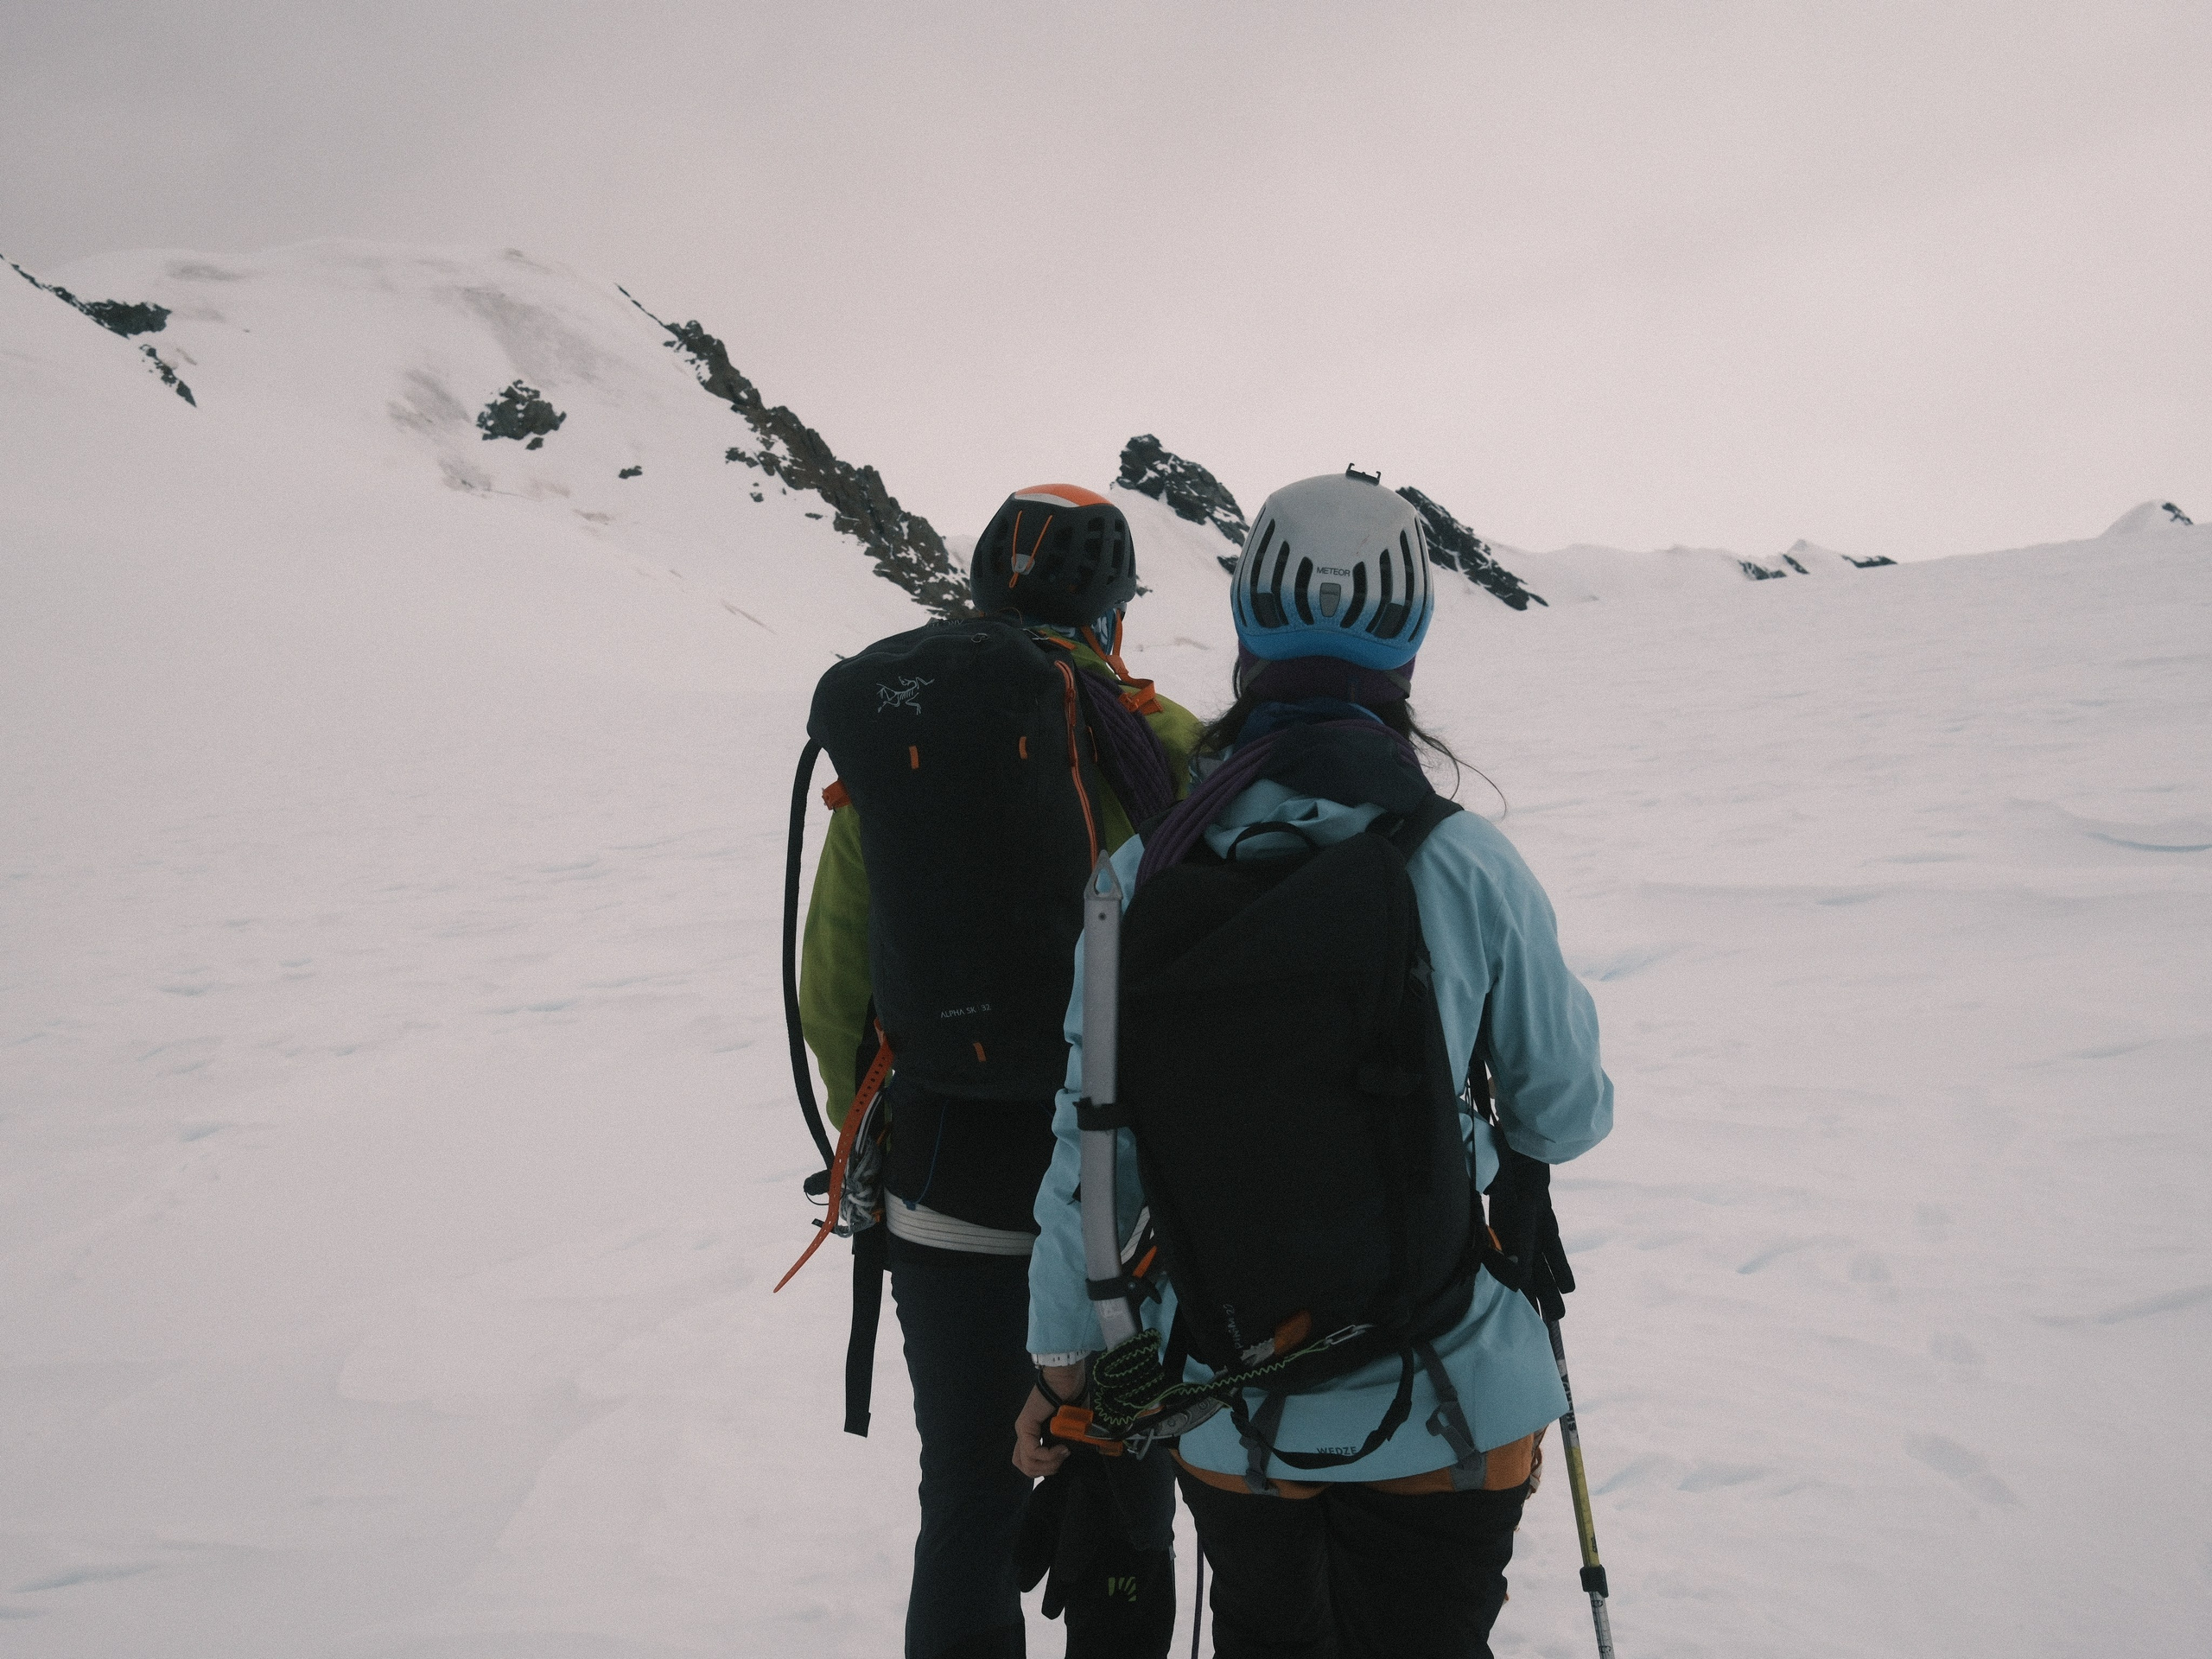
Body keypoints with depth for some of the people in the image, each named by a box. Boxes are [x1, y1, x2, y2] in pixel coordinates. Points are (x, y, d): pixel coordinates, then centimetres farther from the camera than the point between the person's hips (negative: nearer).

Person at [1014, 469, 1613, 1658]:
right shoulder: (1470, 868, -15)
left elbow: (1088, 1146, -5)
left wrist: (1060, 1357, 9)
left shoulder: (1140, 877, -11)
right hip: (1440, 1413, -1)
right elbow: (1565, 1115, -3)